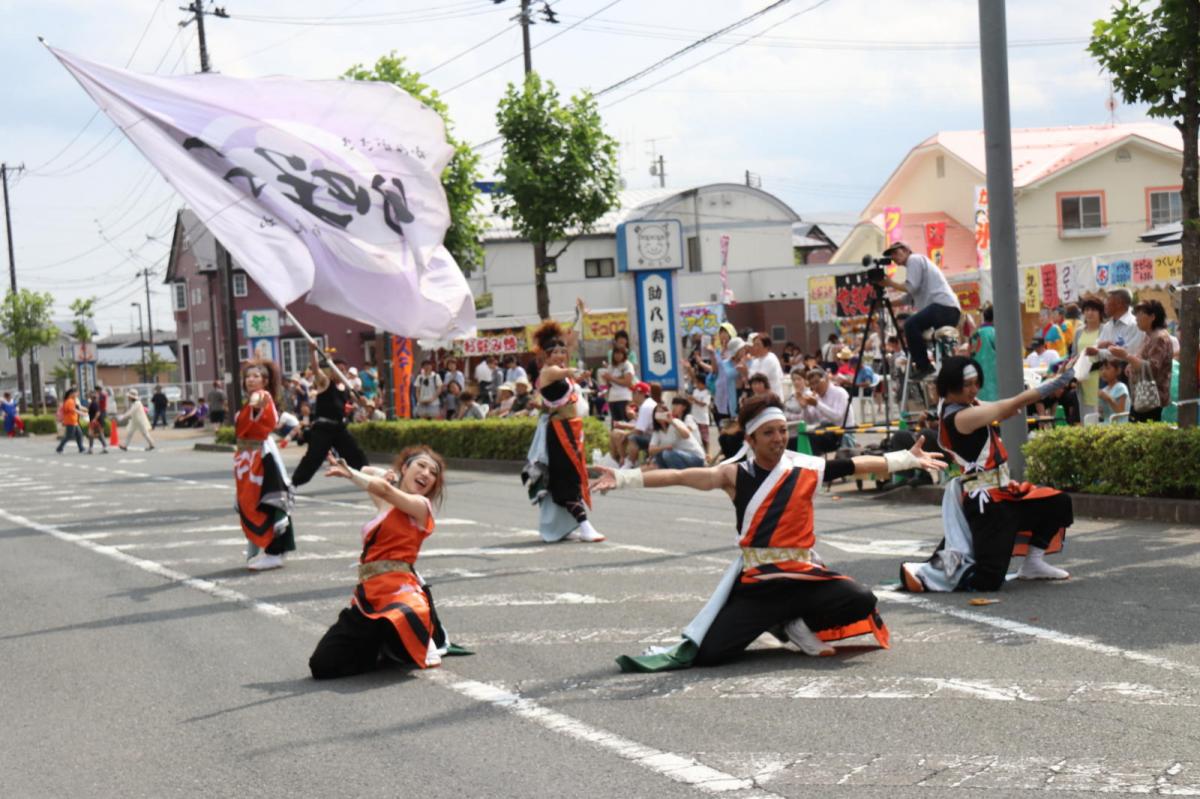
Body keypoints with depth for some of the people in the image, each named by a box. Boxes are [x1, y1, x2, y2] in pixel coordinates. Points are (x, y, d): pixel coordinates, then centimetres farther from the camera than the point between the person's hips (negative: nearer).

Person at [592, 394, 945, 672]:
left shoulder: (808, 469, 3)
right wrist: (623, 478, -22)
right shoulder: (736, 475, -3)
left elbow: (860, 465, 9)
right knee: (710, 653, -19)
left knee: (861, 601, -22)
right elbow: (681, 476, -13)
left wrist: (909, 458, 10)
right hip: (756, 583, -2)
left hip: (805, 576, 3)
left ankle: (796, 625, 5)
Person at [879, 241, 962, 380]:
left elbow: (911, 287, -11)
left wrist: (891, 284, 1)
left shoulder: (914, 259, 3)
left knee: (910, 324, -25)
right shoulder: (916, 262, 31)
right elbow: (909, 297, 26)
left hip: (943, 306, -11)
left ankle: (923, 366, -24)